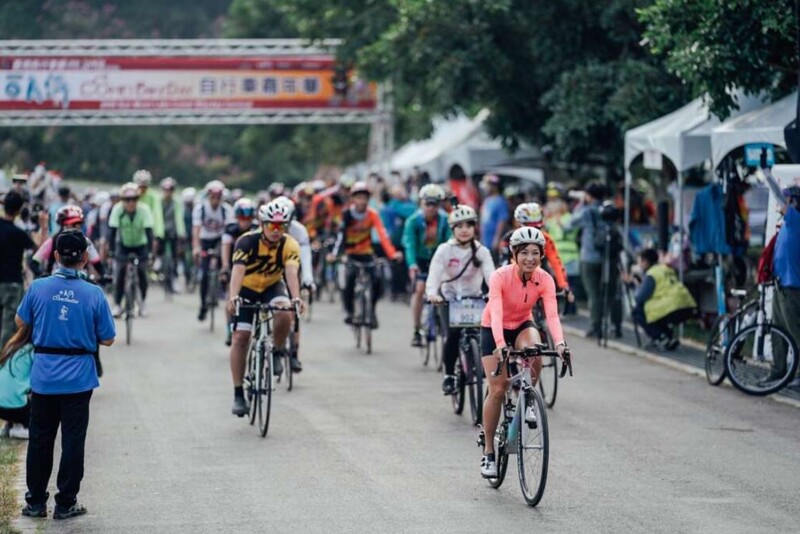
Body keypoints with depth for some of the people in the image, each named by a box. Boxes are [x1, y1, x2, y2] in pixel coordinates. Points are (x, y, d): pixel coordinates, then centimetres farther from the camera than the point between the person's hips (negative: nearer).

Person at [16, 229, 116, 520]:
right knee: (72, 441, 7)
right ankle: (65, 504, 11)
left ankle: (35, 502, 19)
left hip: (43, 376, 1)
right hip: (78, 378, -1)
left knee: (40, 439, 13)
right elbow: (107, 339, -3)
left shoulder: (38, 287, -7)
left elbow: (21, 322, 9)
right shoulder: (94, 294, -10)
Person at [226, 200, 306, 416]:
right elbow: (238, 270, -40)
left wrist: (296, 298, -55)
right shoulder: (247, 241, -26)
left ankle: (277, 352, -4)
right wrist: (233, 297, -57)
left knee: (285, 313, -32)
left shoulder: (289, 245, -22)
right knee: (240, 337, -11)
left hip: (273, 286, 1)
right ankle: (238, 394, -3)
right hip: (247, 289, -1)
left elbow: (291, 272, -37)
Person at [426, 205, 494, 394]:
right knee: (453, 334, -23)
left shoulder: (481, 251, -4)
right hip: (449, 299, -2)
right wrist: (432, 293, -41)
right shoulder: (445, 250, -8)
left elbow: (490, 275, -18)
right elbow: (434, 274, -20)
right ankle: (449, 375, -7)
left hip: (473, 299, 2)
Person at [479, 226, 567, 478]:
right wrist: (500, 344, -55)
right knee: (497, 389, -9)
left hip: (522, 326, 2)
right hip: (494, 329, -2)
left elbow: (552, 314, -30)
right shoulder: (501, 276, -28)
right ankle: (488, 452, 5)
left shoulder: (544, 280, -20)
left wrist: (559, 343, -48)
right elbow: (495, 313, -39)